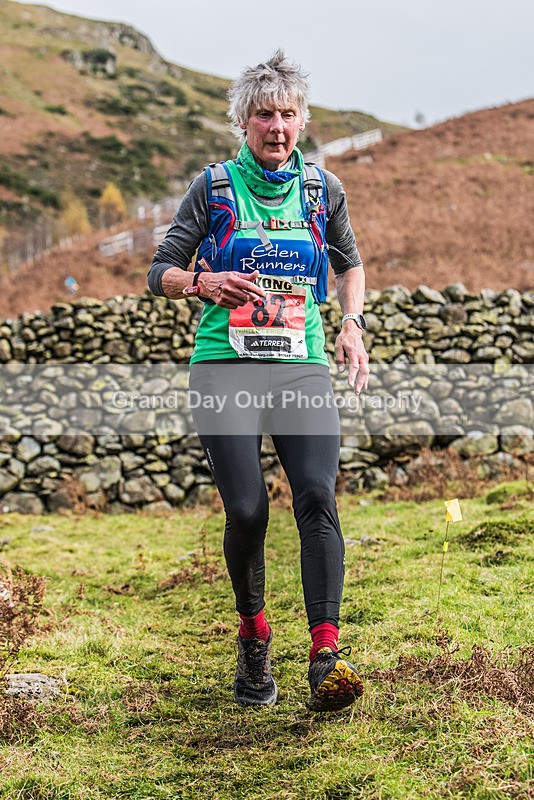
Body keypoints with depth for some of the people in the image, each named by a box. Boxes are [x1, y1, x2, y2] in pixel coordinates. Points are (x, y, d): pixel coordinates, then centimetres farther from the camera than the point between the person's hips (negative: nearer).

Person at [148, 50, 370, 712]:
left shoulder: (322, 189, 12)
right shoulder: (214, 187, 6)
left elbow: (349, 262, 28)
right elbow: (161, 273, 8)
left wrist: (352, 323, 10)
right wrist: (204, 283, -14)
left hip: (303, 366, 2)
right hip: (225, 365, -2)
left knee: (318, 497, -18)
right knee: (247, 510, -13)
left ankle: (326, 657, -21)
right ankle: (253, 635, 14)